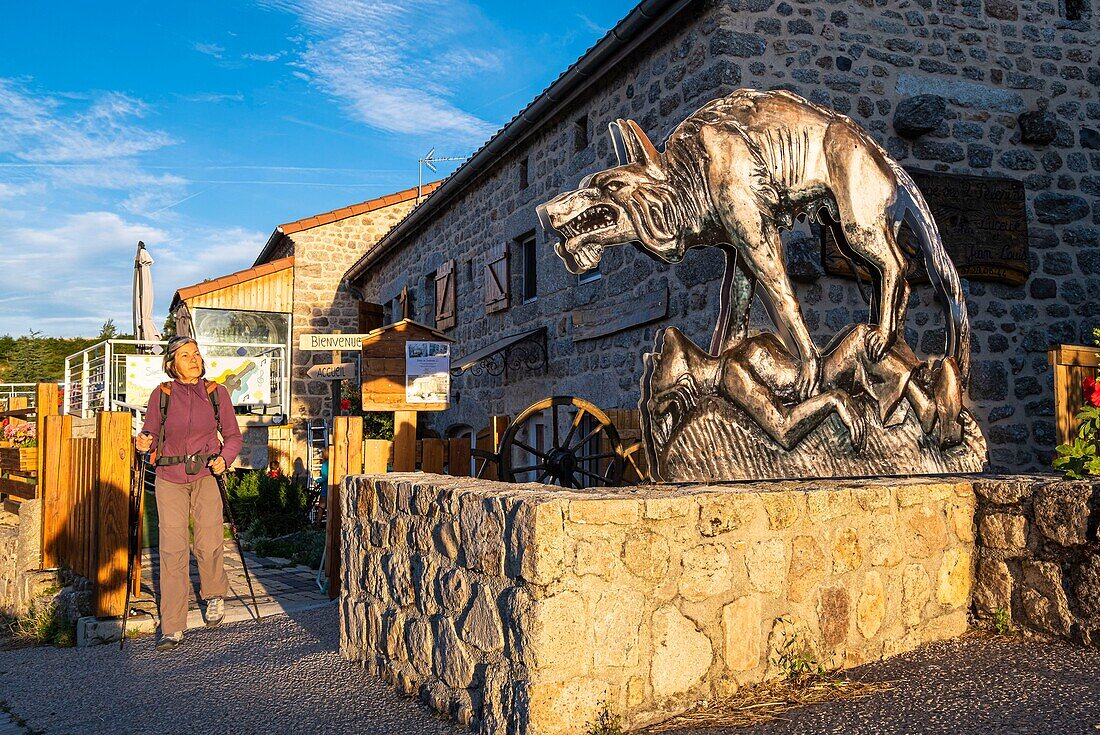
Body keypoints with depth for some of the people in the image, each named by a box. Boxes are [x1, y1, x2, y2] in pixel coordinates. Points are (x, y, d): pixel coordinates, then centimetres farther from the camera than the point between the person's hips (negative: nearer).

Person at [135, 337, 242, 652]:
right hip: (169, 478, 0)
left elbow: (233, 436, 5)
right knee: (172, 549, -7)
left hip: (206, 475, 0)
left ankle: (214, 594, 24)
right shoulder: (161, 394, -2)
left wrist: (224, 458, -13)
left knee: (208, 545, -8)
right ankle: (172, 629, 0)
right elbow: (151, 432, 7)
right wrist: (144, 442, -16)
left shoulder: (216, 393, -1)